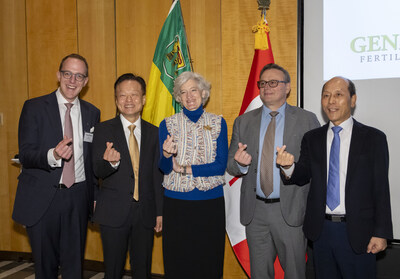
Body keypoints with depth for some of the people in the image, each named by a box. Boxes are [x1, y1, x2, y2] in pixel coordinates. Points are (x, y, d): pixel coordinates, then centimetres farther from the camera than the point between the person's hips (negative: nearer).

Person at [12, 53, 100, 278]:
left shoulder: (92, 113, 8)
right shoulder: (34, 108, -3)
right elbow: (25, 155, -9)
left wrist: (95, 196, 11)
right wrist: (52, 155, -29)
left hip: (78, 197, 3)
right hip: (42, 198, -2)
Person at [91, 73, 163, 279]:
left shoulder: (154, 132, 6)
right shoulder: (103, 130, -1)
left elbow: (157, 175, 8)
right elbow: (98, 171, -8)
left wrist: (160, 211, 6)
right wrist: (110, 162, -31)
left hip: (145, 213, 2)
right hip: (114, 213, -2)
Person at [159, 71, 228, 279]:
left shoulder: (218, 123, 4)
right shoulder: (168, 124, 4)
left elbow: (221, 166, -3)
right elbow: (165, 169, 0)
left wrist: (186, 169, -12)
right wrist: (167, 155, -21)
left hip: (211, 201, 0)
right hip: (176, 202, 0)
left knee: (209, 261, 6)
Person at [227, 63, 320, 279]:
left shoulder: (307, 120, 1)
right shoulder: (243, 122, 9)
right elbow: (230, 166, 7)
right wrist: (239, 163, -14)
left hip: (291, 210, -2)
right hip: (255, 211, 3)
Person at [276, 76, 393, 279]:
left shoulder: (373, 138, -3)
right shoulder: (312, 138, 6)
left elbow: (381, 188, -4)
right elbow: (303, 176, -1)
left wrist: (381, 232, -7)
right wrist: (289, 166, -24)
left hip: (357, 231, -3)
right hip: (320, 229, 3)